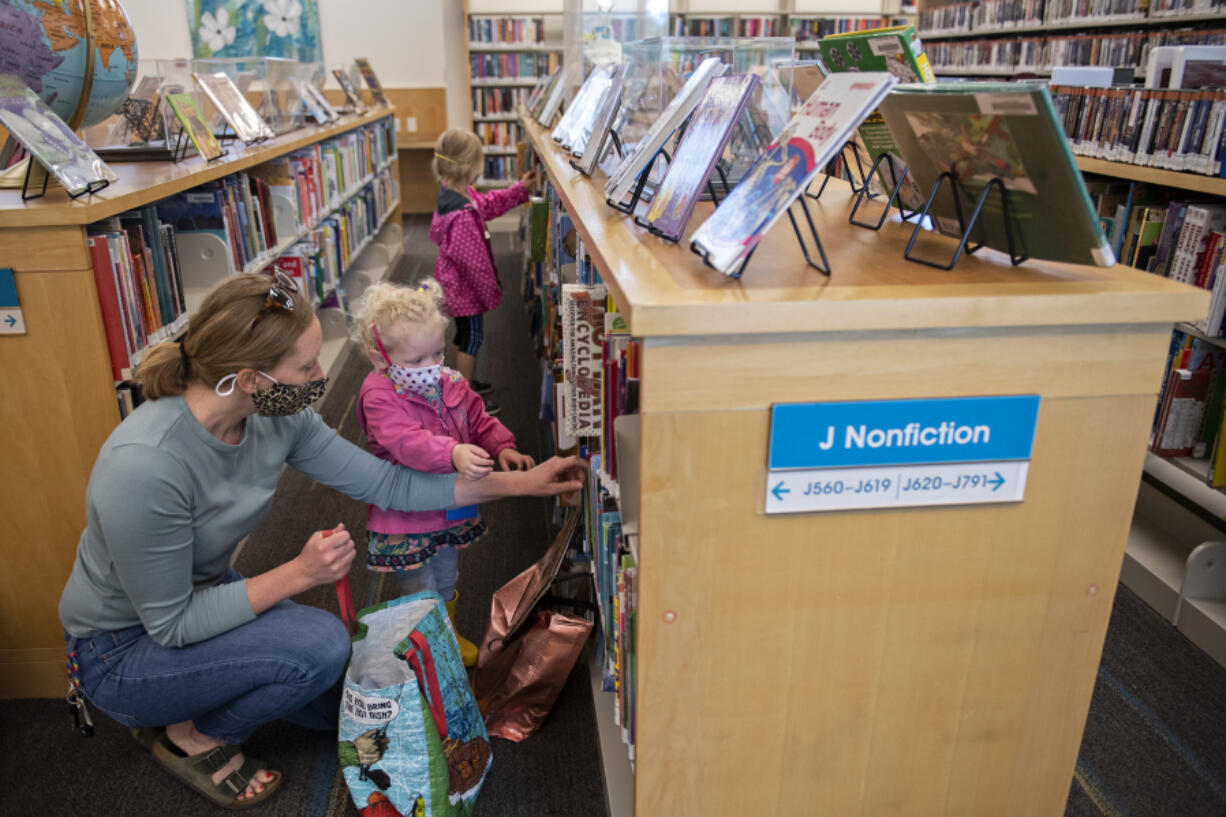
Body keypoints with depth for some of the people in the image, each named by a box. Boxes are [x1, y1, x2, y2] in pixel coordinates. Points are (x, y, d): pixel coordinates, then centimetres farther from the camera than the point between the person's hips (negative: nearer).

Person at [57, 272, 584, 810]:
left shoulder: (277, 417, -16)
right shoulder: (144, 465, -37)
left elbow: (388, 485, -9)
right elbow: (172, 624, -27)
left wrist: (519, 483, -8)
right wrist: (299, 574, -30)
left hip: (204, 596, 7)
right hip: (118, 652, -7)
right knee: (320, 645, -27)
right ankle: (191, 736, 1)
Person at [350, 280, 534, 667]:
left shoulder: (452, 384, -2)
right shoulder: (380, 397, -24)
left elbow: (479, 420, 9)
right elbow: (406, 441, -39)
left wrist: (503, 447, -11)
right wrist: (454, 454, -54)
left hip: (449, 508, 7)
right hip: (405, 518, -7)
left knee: (446, 581, 28)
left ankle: (450, 636, 52)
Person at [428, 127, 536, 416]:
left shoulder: (453, 192, -2)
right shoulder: (462, 215, -33)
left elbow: (488, 204, 16)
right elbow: (473, 259, -26)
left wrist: (519, 189, 16)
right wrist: (492, 291, -13)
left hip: (457, 284, 10)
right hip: (465, 287, -10)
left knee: (466, 334, 24)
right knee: (472, 337, 4)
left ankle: (466, 382, 41)